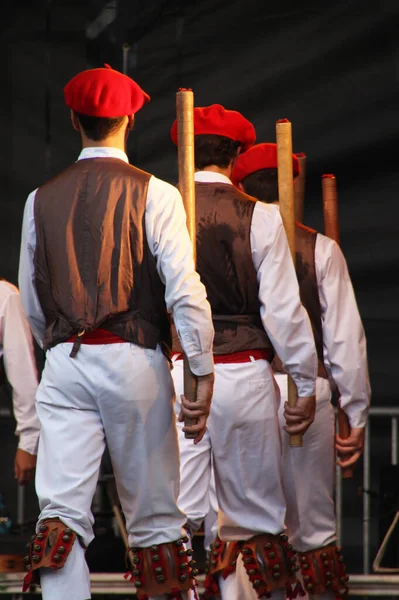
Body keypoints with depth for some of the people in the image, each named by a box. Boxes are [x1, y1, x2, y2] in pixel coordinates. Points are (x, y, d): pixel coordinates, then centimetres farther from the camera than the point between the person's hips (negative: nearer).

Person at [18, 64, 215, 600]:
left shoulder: (41, 200, 8)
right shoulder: (153, 194, -2)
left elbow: (31, 303, 14)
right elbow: (184, 289, -10)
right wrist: (203, 373, -8)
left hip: (64, 361, 2)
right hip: (135, 360, -2)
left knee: (62, 512, -4)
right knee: (153, 517, 6)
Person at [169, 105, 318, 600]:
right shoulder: (260, 218, -1)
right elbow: (283, 309, -3)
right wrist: (306, 384, 5)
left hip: (175, 371, 1)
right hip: (244, 371, 0)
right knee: (254, 517, 10)